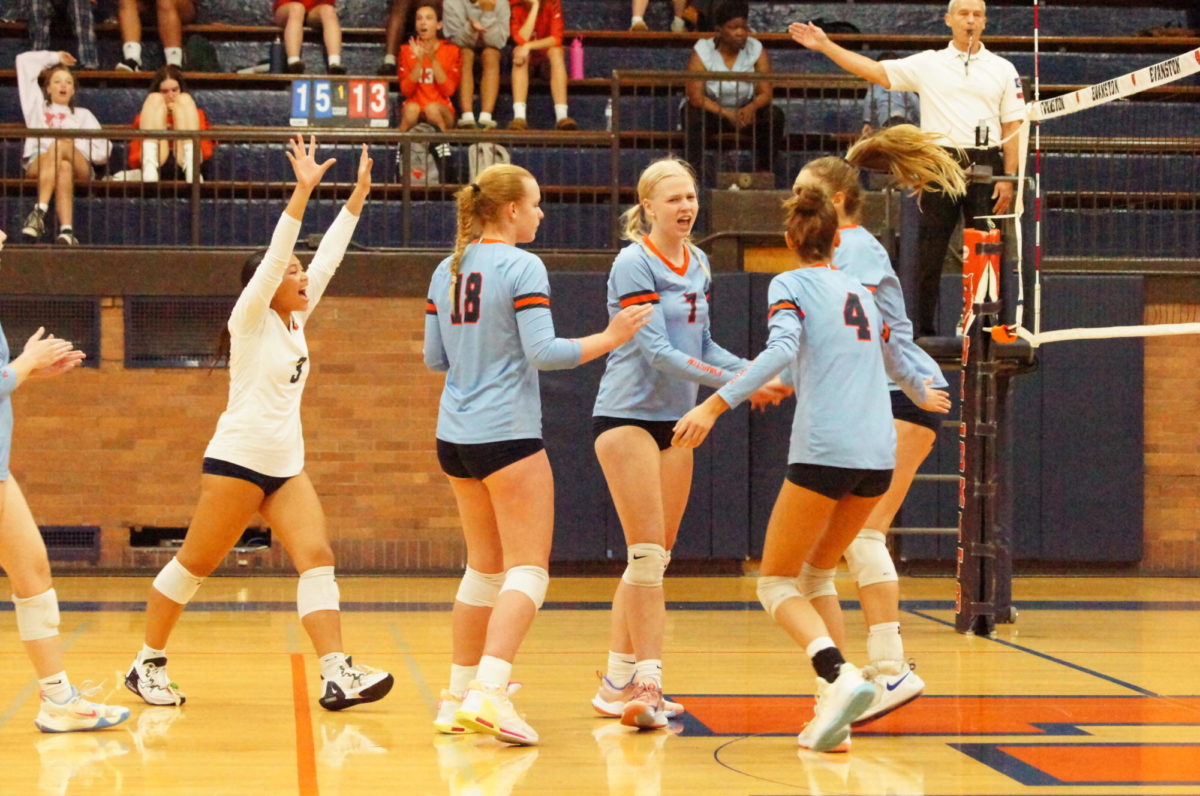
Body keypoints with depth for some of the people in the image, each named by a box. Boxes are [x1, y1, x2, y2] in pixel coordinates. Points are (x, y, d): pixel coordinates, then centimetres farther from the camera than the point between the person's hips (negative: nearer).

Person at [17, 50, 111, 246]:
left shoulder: (82, 114, 32)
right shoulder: (38, 106, 34)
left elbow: (102, 151, 15)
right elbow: (23, 61, 35)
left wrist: (75, 145, -2)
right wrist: (54, 58, 42)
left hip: (79, 166, 0)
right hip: (37, 163, 0)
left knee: (59, 147, -36)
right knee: (63, 167, -38)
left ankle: (40, 212, -51)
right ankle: (67, 232, -57)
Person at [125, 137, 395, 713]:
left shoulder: (296, 321, 12)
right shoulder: (250, 319, -6)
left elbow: (328, 257, 12)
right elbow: (274, 257, -18)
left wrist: (358, 195, 8)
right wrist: (303, 191, -26)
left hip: (287, 465, 7)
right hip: (238, 458, -7)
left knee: (317, 558, -9)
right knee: (193, 564, 1)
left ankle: (337, 676, -18)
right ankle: (147, 664, 15)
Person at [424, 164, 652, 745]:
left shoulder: (447, 270, 10)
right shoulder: (521, 267, -10)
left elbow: (434, 357, 14)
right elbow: (543, 352, -16)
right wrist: (609, 338, -7)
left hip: (455, 435, 8)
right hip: (507, 434, -8)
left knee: (486, 566, 18)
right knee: (528, 568, -7)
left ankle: (459, 696, 20)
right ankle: (488, 691, -23)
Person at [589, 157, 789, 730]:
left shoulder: (697, 265, 11)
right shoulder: (634, 263, -12)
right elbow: (656, 350, -19)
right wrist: (732, 382, -24)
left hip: (675, 420, 8)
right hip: (626, 417, -8)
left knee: (653, 560, 8)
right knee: (647, 554, -12)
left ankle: (618, 684, 16)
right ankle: (645, 682, -11)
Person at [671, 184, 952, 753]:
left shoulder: (790, 284, 2)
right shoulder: (859, 290, 20)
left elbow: (782, 349, -17)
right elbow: (893, 360, 37)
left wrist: (715, 405, -25)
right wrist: (922, 395, 58)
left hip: (824, 450, -6)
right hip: (878, 454, 6)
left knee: (776, 583, 2)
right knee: (810, 576, 18)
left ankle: (839, 675, -25)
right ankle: (832, 711, 7)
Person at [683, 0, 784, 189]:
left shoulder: (756, 50, -7)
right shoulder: (702, 52, -14)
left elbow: (765, 93, -12)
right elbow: (696, 97, -22)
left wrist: (751, 107, -36)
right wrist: (727, 114, -34)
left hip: (745, 111, 2)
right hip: (711, 110, -2)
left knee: (774, 116, -24)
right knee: (694, 117, -35)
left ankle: (764, 171, -17)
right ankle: (698, 173, -37)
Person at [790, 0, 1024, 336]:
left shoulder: (1003, 69, 8)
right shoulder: (927, 64, 7)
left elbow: (1013, 128, 5)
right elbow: (875, 71, 4)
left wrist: (1009, 179, -3)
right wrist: (825, 45, -2)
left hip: (985, 167, 0)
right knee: (928, 254, 3)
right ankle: (924, 331, 10)